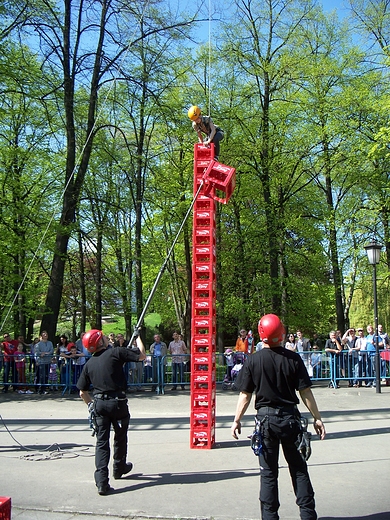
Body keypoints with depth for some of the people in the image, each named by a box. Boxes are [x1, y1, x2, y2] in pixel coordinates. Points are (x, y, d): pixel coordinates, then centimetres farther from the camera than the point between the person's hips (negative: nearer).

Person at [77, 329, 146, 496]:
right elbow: (142, 356, -3)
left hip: (99, 403, 3)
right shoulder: (115, 352, -8)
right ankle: (119, 468, 38)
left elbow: (82, 392, 11)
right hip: (117, 402, -3)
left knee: (102, 441, 4)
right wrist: (138, 338, 12)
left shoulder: (89, 364, 6)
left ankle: (102, 482, -5)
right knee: (120, 438, 19)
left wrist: (91, 405, 25)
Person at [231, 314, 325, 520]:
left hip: (266, 418, 0)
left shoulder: (253, 361, -6)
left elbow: (245, 395, -4)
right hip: (290, 417, 1)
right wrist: (317, 418, 6)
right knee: (299, 469, 13)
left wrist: (237, 420, 7)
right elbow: (305, 391, -4)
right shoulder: (293, 358, -6)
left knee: (268, 472, 9)